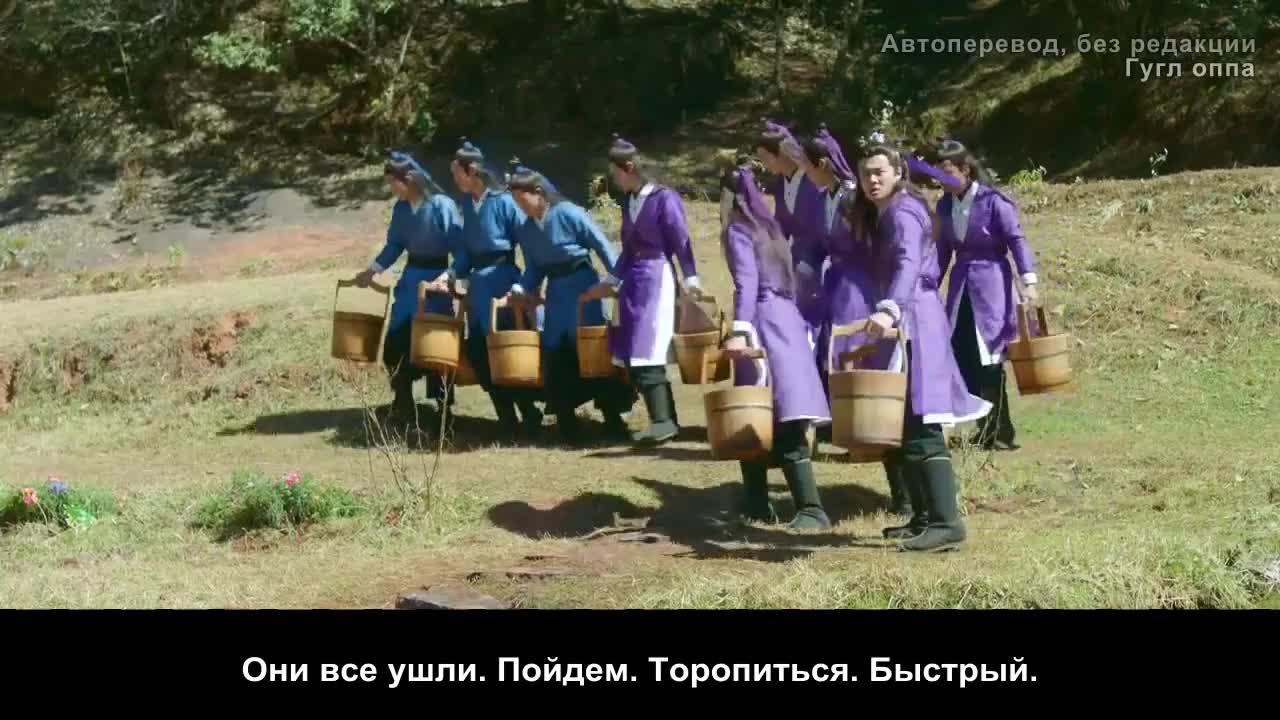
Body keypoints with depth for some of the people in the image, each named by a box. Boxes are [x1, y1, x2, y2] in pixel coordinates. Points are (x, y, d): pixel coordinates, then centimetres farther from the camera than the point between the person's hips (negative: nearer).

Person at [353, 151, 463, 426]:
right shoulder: (400, 208, 2)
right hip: (409, 278, 6)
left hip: (435, 280, -6)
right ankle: (403, 406, 20)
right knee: (395, 343, 7)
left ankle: (443, 406, 16)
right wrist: (373, 269, 3)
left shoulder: (442, 205, -17)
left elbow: (460, 248, -16)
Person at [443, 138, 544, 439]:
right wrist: (455, 273, 4)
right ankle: (506, 416, 18)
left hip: (501, 278, -8)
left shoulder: (503, 200, -13)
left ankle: (529, 414, 9)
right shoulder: (468, 202, 9)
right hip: (477, 280, 8)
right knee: (476, 349, 8)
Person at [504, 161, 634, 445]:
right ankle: (566, 422, 15)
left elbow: (602, 246, -13)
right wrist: (520, 289, -8)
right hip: (555, 292, 6)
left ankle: (613, 417, 9)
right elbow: (534, 270, 10)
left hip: (582, 286, -6)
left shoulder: (568, 213, -14)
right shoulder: (526, 230, 4)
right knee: (555, 355, 6)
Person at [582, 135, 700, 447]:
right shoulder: (628, 200, 13)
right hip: (633, 280, 8)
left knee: (646, 353, -13)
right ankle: (665, 419, 10)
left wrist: (690, 278, -15)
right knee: (631, 354, 5)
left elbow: (681, 240, -9)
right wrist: (612, 280, 19)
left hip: (657, 277, -8)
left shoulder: (664, 198, -8)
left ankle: (663, 420, -12)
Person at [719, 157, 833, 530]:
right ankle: (757, 502, 19)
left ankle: (812, 508, -15)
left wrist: (739, 331, -27)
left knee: (757, 419, -11)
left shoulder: (737, 231, -5)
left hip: (764, 322, -8)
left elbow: (747, 282, -18)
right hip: (786, 318, 8)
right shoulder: (769, 228, 18)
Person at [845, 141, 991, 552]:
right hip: (904, 323, 10)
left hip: (913, 322, -10)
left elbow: (908, 264, -31)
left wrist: (889, 309, -47)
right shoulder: (881, 214, 18)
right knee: (903, 427, 13)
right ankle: (924, 516, 20)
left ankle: (946, 522, -21)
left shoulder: (902, 213, -13)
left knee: (920, 428, -16)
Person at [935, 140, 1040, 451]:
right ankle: (987, 428, 13)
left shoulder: (992, 201, -11)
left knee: (988, 361, -6)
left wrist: (1028, 280, -21)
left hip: (991, 287, -6)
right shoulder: (945, 205, 7)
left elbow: (1016, 239, -12)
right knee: (962, 360, 3)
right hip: (961, 288, 6)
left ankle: (1000, 433, 2)